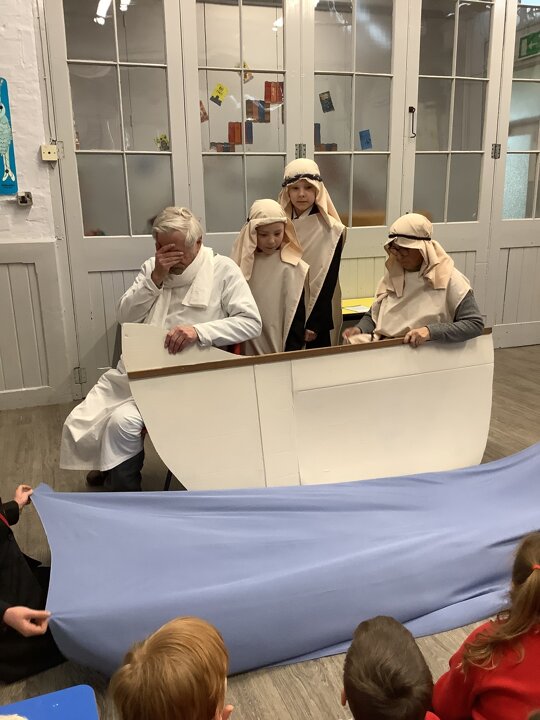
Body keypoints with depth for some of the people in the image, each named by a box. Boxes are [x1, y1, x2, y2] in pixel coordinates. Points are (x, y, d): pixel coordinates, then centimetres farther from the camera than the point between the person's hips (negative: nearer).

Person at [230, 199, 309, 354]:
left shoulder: (291, 267, -9)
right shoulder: (242, 264, 2)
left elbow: (297, 316, -7)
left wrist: (292, 353, -12)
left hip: (280, 352, -3)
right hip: (247, 352, 3)